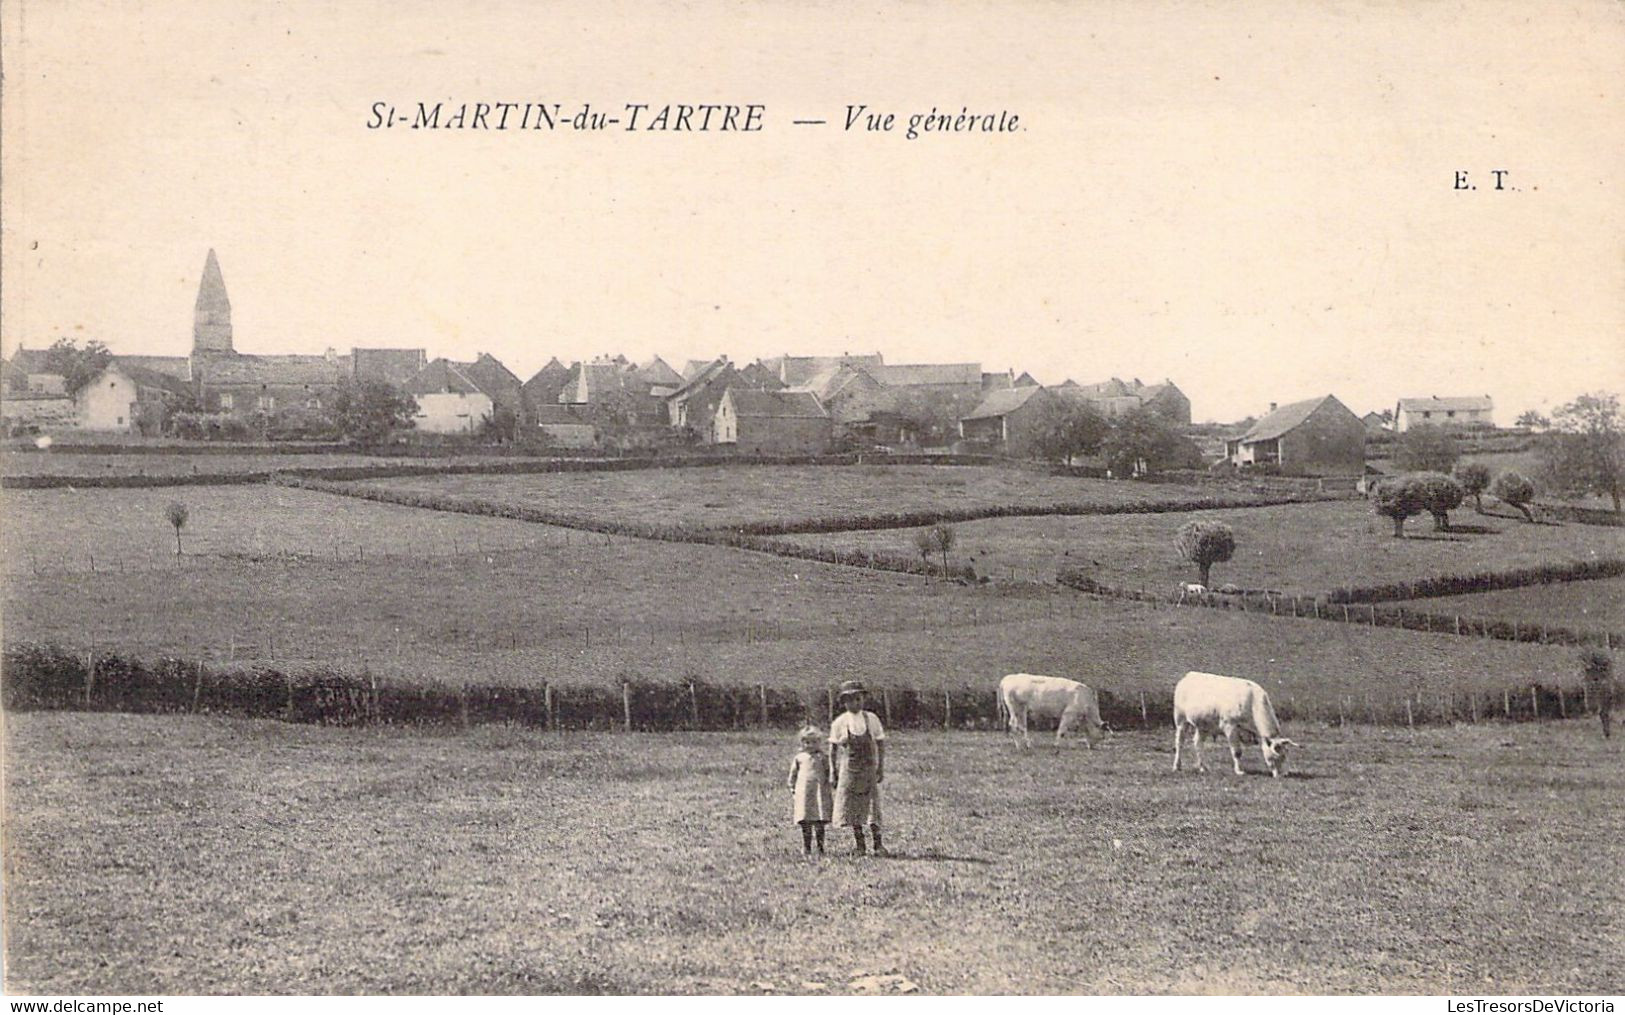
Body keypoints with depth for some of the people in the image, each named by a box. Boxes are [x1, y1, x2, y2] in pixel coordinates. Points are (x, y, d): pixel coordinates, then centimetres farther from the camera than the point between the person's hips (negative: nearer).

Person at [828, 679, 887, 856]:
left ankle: (878, 845, 3)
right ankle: (860, 846, 10)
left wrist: (881, 768, 1)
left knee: (872, 805, -2)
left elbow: (881, 744, 7)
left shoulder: (871, 719, 3)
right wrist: (833, 772, 1)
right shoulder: (839, 723, 0)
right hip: (848, 767, 0)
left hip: (868, 769, 0)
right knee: (853, 808, 3)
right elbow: (833, 748, 4)